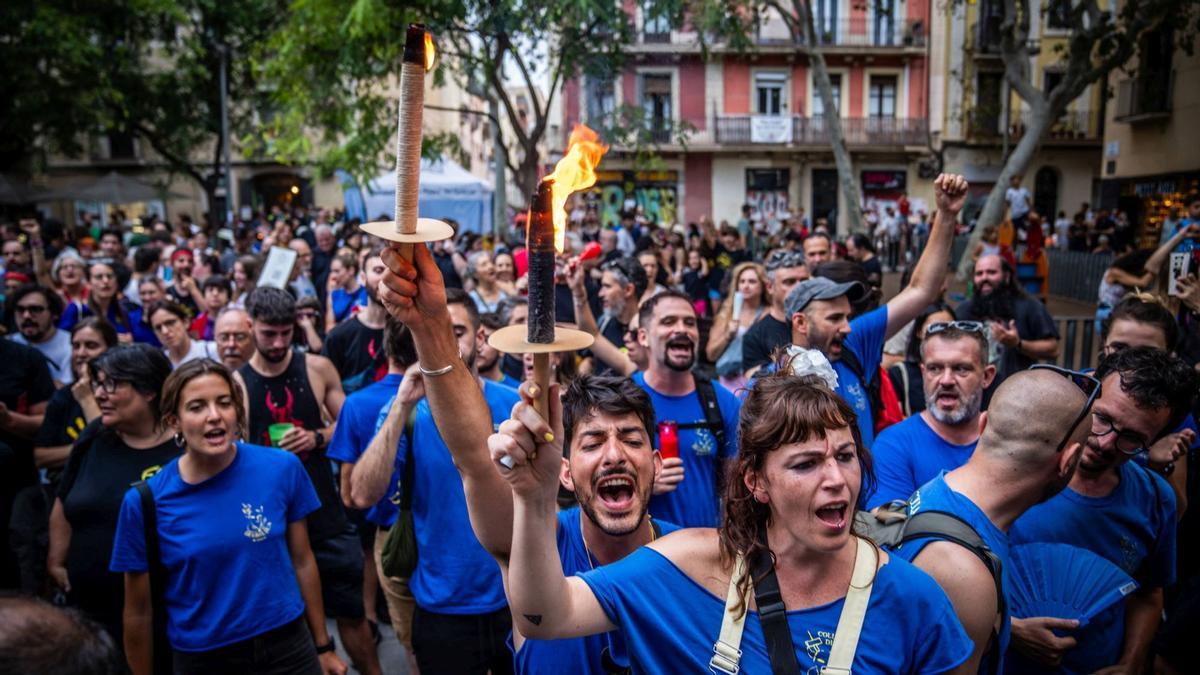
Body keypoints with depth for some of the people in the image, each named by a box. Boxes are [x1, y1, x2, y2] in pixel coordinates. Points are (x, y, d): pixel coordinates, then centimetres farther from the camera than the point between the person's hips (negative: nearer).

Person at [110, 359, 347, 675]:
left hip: (287, 648, 1)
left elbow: (302, 560, 1)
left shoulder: (282, 468, -10)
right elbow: (139, 613, -3)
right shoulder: (144, 501, -12)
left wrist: (323, 646, 7)